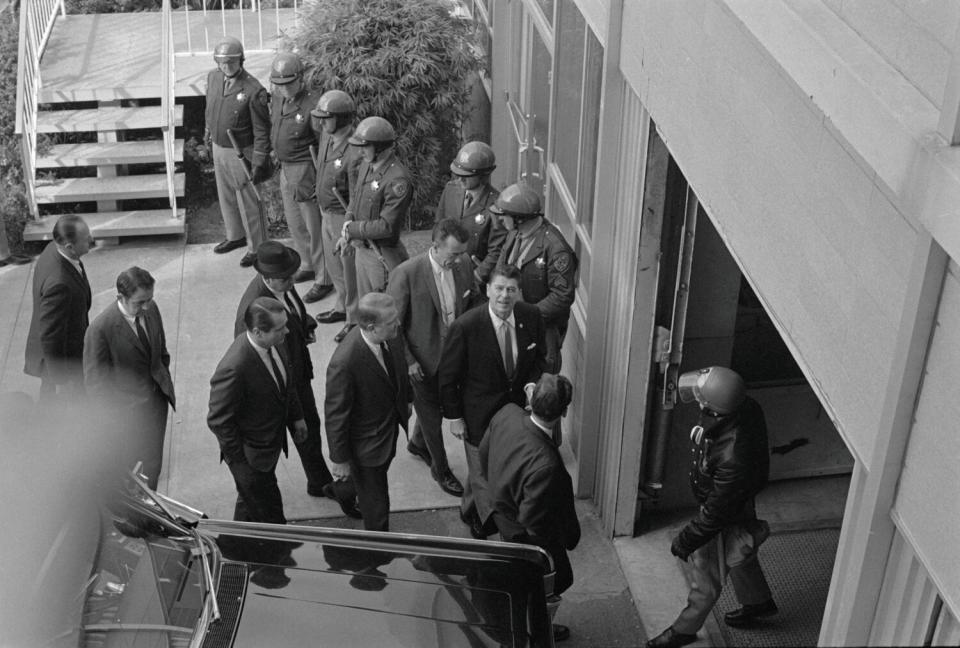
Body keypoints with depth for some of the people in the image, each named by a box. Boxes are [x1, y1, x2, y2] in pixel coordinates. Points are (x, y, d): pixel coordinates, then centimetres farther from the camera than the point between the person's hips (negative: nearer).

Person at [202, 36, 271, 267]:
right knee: (226, 196, 22)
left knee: (248, 202, 6)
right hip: (219, 148, 7)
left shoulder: (254, 90, -25)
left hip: (240, 153, -7)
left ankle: (257, 247, 23)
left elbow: (261, 131, -19)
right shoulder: (213, 78, -4)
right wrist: (207, 142, 17)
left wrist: (258, 163, -18)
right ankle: (236, 236, 43)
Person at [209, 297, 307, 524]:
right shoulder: (234, 369, -39)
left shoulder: (274, 344, -13)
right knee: (269, 514, 12)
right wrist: (240, 458, -19)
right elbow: (218, 421, -27)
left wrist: (296, 416, 13)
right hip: (250, 455, -8)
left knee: (250, 500, 32)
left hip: (273, 439, 8)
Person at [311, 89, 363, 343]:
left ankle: (355, 319, 23)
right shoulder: (326, 136, -4)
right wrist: (320, 192, 21)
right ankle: (342, 308, 43)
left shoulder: (355, 154, -29)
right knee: (334, 264, 24)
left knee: (350, 270, 6)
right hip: (327, 213, 9)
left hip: (344, 217, -9)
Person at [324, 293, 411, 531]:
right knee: (376, 505, 14)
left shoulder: (390, 336, -19)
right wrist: (339, 458, -15)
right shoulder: (344, 363, -40)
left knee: (379, 475, 35)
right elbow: (336, 415, -26)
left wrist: (406, 400, 19)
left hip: (391, 425, 7)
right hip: (366, 443, -7)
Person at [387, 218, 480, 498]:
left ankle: (418, 443, 55)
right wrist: (407, 361, -17)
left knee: (436, 405, 25)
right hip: (423, 360, -5)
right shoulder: (406, 274, -26)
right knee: (431, 414, 13)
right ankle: (440, 468, 35)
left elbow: (473, 305, 8)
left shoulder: (464, 265, -11)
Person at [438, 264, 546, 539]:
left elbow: (537, 358, 6)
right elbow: (447, 376, -13)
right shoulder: (465, 327, -24)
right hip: (480, 413, -4)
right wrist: (452, 416, -8)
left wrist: (532, 385, -12)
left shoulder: (531, 316, -12)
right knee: (482, 472, 13)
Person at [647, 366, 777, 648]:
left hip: (728, 519, -8)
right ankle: (759, 602, 60)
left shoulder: (732, 459, -47)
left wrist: (685, 542, -15)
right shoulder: (745, 406, -24)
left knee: (706, 578, 18)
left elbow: (716, 513, -31)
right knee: (738, 556, 34)